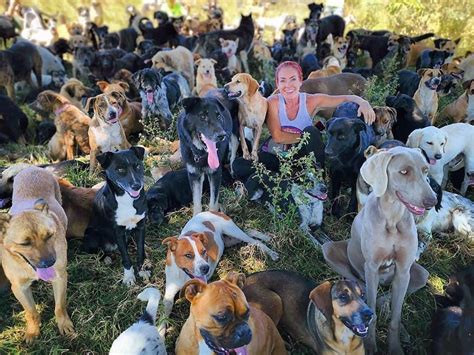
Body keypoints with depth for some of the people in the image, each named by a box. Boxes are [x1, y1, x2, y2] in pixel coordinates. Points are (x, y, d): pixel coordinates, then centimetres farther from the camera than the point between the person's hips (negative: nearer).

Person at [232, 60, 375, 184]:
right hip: (276, 154, 0)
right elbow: (277, 136, -15)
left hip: (300, 155, 0)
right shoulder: (273, 102, -10)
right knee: (238, 166, -23)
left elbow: (346, 98, -10)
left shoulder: (311, 101, -9)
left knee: (311, 131, -31)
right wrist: (306, 136, -19)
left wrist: (362, 102, -32)